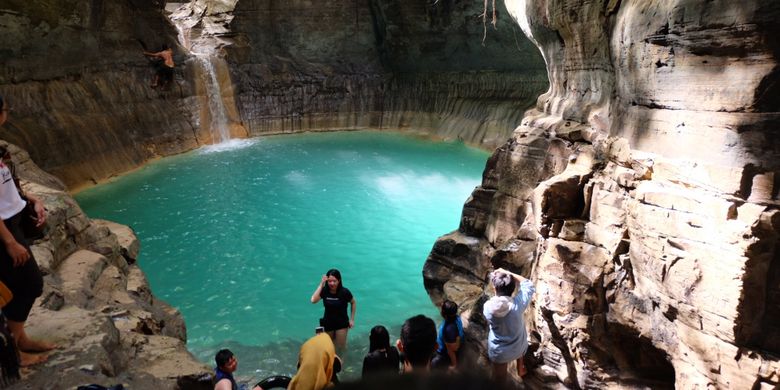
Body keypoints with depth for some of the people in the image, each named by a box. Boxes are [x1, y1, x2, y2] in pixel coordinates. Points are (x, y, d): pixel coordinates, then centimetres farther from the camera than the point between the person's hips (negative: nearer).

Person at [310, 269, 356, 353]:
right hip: (327, 323, 2)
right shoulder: (324, 291, -15)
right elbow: (313, 300, -31)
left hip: (342, 323, -2)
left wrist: (352, 319, -6)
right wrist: (321, 284, -30)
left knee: (341, 347, 6)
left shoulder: (344, 292, -20)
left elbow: (353, 303, -4)